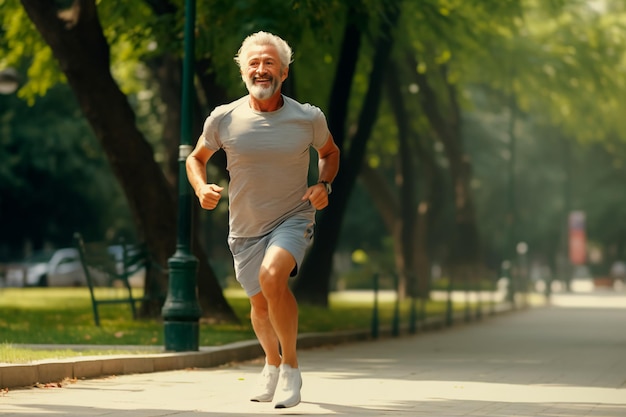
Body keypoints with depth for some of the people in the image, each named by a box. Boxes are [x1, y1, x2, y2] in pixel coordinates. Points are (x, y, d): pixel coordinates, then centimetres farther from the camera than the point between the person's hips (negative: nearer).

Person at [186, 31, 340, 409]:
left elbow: (330, 152, 12)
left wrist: (324, 185, -6)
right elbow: (197, 158, 8)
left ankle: (291, 365, -13)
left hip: (293, 219, -3)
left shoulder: (309, 118, -9)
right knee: (260, 303, 15)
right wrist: (201, 187, -11)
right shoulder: (223, 119, -9)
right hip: (246, 227, 3)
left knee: (272, 276, -31)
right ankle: (272, 363, 48)